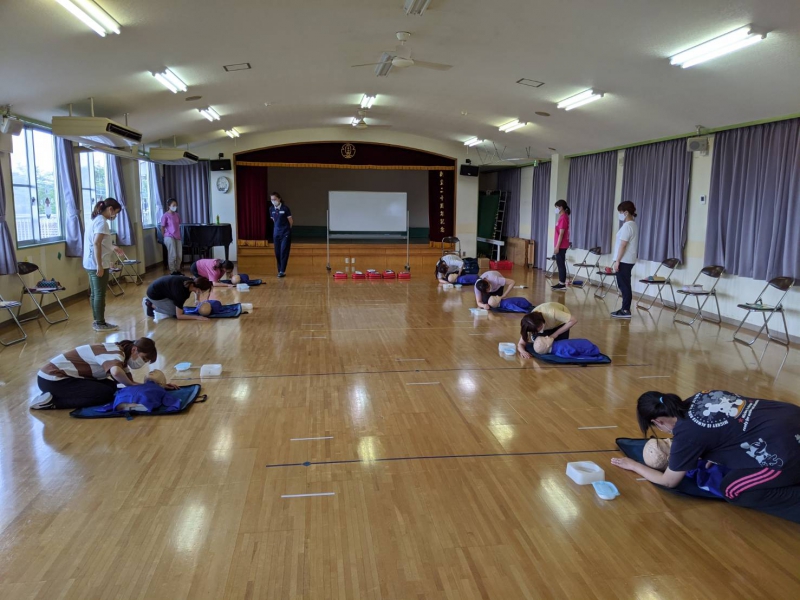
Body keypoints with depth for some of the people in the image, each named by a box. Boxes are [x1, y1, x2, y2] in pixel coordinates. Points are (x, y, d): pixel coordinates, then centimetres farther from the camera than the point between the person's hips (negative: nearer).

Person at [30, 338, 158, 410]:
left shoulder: (118, 353, 10)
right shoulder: (115, 353, -20)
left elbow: (128, 380, 8)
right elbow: (116, 371, -43)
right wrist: (132, 385, -24)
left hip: (57, 376, 10)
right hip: (52, 379, -10)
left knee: (111, 387, 8)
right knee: (106, 394, -17)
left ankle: (54, 395, 9)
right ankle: (52, 401, -9)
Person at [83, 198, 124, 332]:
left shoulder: (96, 220, 16)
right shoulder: (102, 222, -15)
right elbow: (96, 244, -24)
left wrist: (112, 247, 27)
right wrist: (99, 265, -26)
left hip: (91, 264, 10)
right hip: (97, 265, -10)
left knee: (94, 293, 14)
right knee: (100, 294, -3)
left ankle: (97, 321, 21)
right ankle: (100, 323, 3)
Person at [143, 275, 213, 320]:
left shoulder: (191, 282, -14)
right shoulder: (181, 292, -35)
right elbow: (179, 316, -29)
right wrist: (197, 317, -32)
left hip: (161, 288, 8)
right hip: (154, 293, -8)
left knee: (178, 309, 10)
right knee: (176, 313, -10)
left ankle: (150, 302, 19)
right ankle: (151, 305, 3)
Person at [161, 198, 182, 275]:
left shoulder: (177, 215, 12)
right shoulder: (165, 216, -5)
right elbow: (162, 227, -2)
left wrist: (179, 236, 12)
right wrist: (165, 237, -1)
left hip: (177, 237, 6)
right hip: (169, 237, -6)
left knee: (179, 255, 5)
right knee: (172, 255, -8)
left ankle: (177, 270, 18)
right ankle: (172, 272, 0)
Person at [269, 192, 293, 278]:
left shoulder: (285, 208, -11)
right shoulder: (271, 209, 3)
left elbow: (291, 221, -3)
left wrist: (286, 228, 8)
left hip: (285, 233, -5)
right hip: (276, 233, 5)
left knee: (284, 252, -7)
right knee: (277, 253, 6)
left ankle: (282, 271, -7)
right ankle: (279, 270, 16)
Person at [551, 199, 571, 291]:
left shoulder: (563, 218, -15)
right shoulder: (562, 217, 15)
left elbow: (561, 233, -18)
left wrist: (557, 246, -19)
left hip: (561, 246, -10)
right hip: (561, 245, 10)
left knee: (561, 264, -6)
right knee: (560, 264, 11)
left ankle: (563, 284, -4)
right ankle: (561, 283, 15)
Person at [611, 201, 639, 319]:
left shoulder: (627, 226, -16)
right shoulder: (633, 225, 15)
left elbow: (623, 245, -20)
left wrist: (617, 261, -18)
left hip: (624, 260, -10)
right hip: (628, 260, 10)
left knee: (624, 285, -6)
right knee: (625, 285, 12)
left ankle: (626, 311, -3)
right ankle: (625, 309, 16)